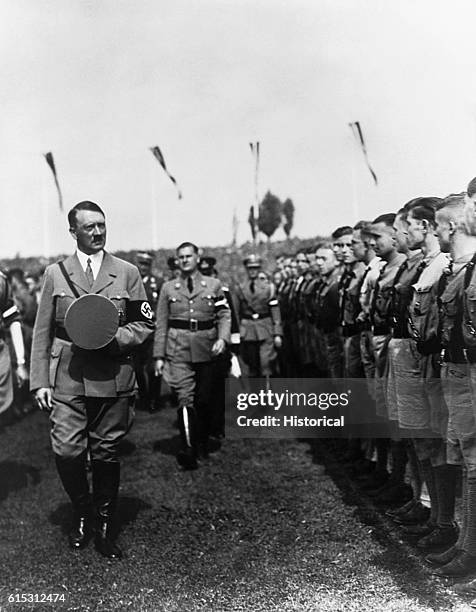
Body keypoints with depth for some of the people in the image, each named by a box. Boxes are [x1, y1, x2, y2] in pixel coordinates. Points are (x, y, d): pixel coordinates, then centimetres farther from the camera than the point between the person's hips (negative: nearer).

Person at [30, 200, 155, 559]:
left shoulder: (127, 273, 7)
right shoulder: (56, 273, 8)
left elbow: (146, 324, 8)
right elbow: (42, 332, 7)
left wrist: (115, 338, -11)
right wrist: (40, 381, 1)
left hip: (114, 378, 0)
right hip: (68, 379, 0)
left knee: (106, 453, 6)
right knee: (67, 451, -8)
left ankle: (104, 527, 23)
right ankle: (81, 514, 20)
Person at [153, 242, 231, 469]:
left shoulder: (214, 285, 7)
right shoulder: (168, 288, 8)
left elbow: (224, 315, 4)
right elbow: (161, 324, 7)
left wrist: (222, 338, -14)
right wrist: (159, 355, 2)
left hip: (206, 349, 1)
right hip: (178, 349, -1)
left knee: (204, 399, 8)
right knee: (186, 399, -10)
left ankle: (203, 442, 29)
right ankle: (188, 450, -7)